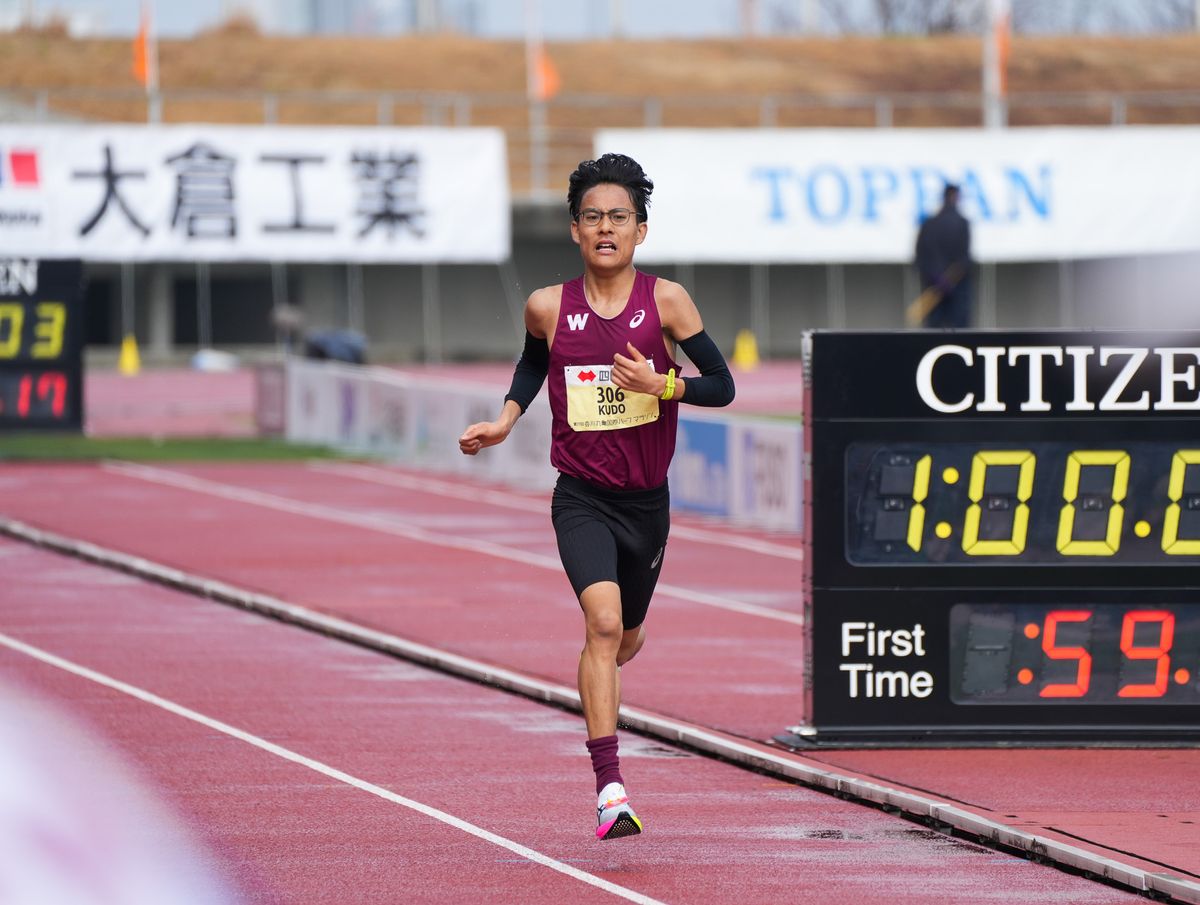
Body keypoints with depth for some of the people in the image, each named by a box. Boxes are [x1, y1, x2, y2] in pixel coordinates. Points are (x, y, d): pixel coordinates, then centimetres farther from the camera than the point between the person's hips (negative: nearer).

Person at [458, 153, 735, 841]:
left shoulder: (665, 301, -7)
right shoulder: (549, 308, -4)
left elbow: (722, 386, -3)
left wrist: (659, 383, -20)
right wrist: (505, 419, 5)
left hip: (647, 499, 2)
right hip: (582, 499, -2)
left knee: (625, 635, 19)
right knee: (603, 621, -23)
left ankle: (604, 672, 60)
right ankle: (611, 790, -26)